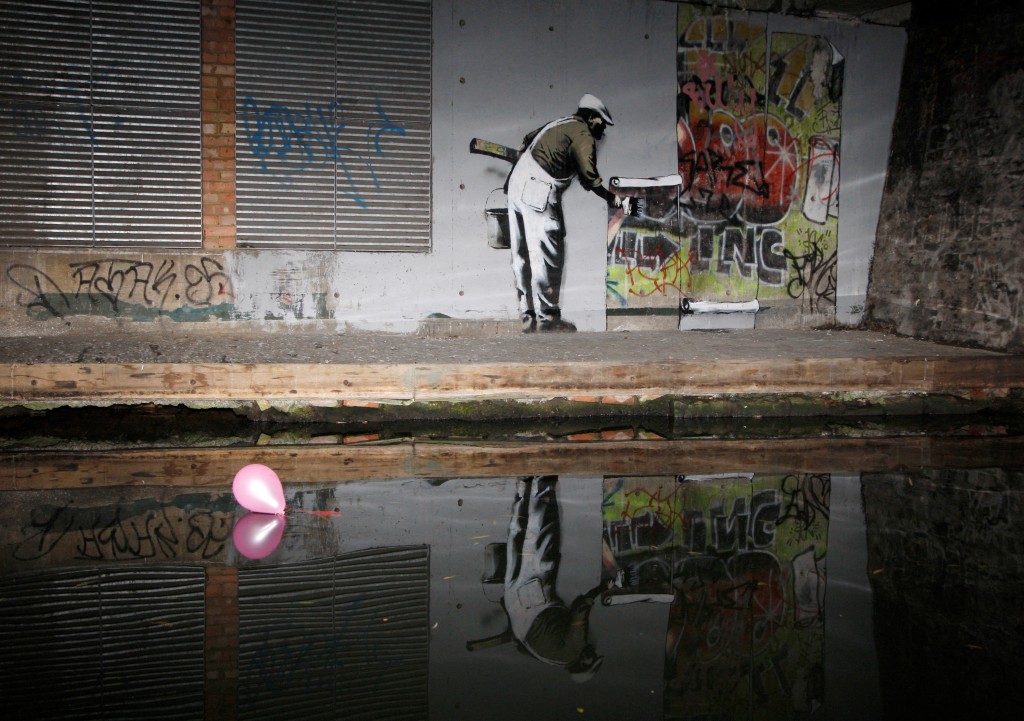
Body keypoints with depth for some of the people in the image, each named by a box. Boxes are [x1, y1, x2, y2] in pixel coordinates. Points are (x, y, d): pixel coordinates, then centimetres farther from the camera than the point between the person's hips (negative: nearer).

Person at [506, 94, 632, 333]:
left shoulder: (560, 124, 22)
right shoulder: (583, 135, -5)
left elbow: (527, 140, 28)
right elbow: (589, 176, -12)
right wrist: (611, 198, -1)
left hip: (517, 183, 10)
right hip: (538, 192, -10)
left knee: (522, 255, 9)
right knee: (546, 256, -6)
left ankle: (528, 316, 14)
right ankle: (547, 317, -4)